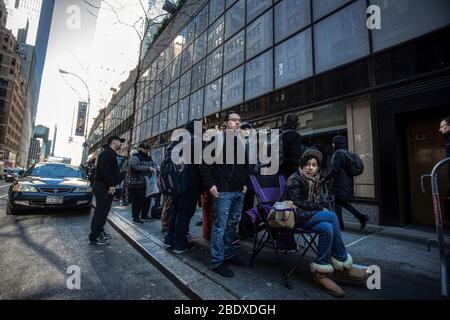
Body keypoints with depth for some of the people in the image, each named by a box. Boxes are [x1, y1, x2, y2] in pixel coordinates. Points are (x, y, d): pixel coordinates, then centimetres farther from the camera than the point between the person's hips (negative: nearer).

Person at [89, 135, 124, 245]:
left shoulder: (111, 154, 20)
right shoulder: (107, 153, -14)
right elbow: (104, 170, -25)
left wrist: (113, 185, 14)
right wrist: (111, 185, -22)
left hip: (107, 188, 11)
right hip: (103, 188, -11)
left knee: (103, 211, 16)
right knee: (100, 211, -6)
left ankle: (100, 232, 27)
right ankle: (95, 237, 1)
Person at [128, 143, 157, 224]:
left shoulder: (149, 158, 18)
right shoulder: (135, 157, -7)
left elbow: (153, 165, 21)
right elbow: (137, 166, -23)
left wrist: (154, 169, -2)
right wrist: (148, 168, -25)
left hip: (147, 184, 8)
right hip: (137, 184, -8)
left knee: (147, 200, 13)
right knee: (137, 201, -1)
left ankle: (144, 215, 28)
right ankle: (136, 217, 12)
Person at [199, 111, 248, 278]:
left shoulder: (241, 142, 15)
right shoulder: (217, 138, -6)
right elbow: (204, 162, -9)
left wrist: (244, 183, 14)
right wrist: (210, 184, -14)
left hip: (239, 192, 7)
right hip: (223, 191, -7)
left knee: (232, 224, 16)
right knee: (220, 225, -1)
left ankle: (228, 254, 33)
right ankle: (217, 262, 13)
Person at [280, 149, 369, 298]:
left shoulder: (315, 180, 15)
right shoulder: (294, 179, -8)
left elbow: (320, 200, 17)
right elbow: (296, 203, -14)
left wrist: (323, 209, -5)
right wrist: (318, 207, -12)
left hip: (309, 215, 7)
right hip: (295, 217, -7)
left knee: (327, 228, -25)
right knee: (332, 216, -23)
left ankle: (320, 273, -15)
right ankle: (343, 264, -11)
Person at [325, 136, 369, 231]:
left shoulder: (337, 153, -15)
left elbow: (334, 169, -22)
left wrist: (326, 178, -10)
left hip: (340, 183, -9)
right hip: (348, 182, 9)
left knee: (338, 203, 2)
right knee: (342, 202, 20)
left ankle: (340, 225, 10)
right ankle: (361, 217, 14)